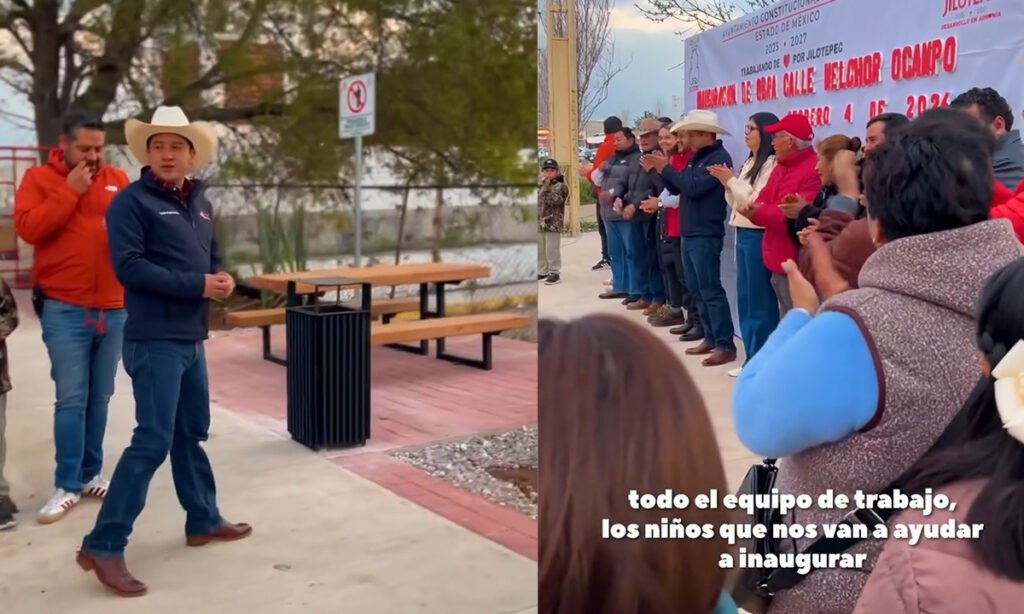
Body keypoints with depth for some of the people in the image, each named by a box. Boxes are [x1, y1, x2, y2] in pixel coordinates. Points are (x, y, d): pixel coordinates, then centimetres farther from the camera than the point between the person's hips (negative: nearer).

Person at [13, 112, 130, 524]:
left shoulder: (117, 179, 11)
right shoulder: (39, 178, 3)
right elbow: (28, 228, -11)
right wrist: (70, 191, -12)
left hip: (114, 309, 3)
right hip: (65, 310, -3)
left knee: (100, 398, 10)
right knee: (71, 400, -4)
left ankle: (91, 474, 21)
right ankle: (67, 485, 5)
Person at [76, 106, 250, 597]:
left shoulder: (201, 204, 14)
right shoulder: (131, 202, -8)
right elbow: (129, 266, -18)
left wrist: (223, 279, -2)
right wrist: (197, 285, -20)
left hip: (190, 337, 8)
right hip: (154, 339, -8)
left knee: (191, 434, 17)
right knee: (153, 441, -11)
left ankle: (203, 521, 31)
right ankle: (103, 545, -3)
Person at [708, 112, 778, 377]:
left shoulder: (771, 163, -12)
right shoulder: (749, 162, 16)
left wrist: (732, 181, -12)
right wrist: (727, 184, 0)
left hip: (757, 235, -10)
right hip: (742, 233, 10)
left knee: (759, 299, -4)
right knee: (745, 298, 12)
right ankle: (752, 359, 19)